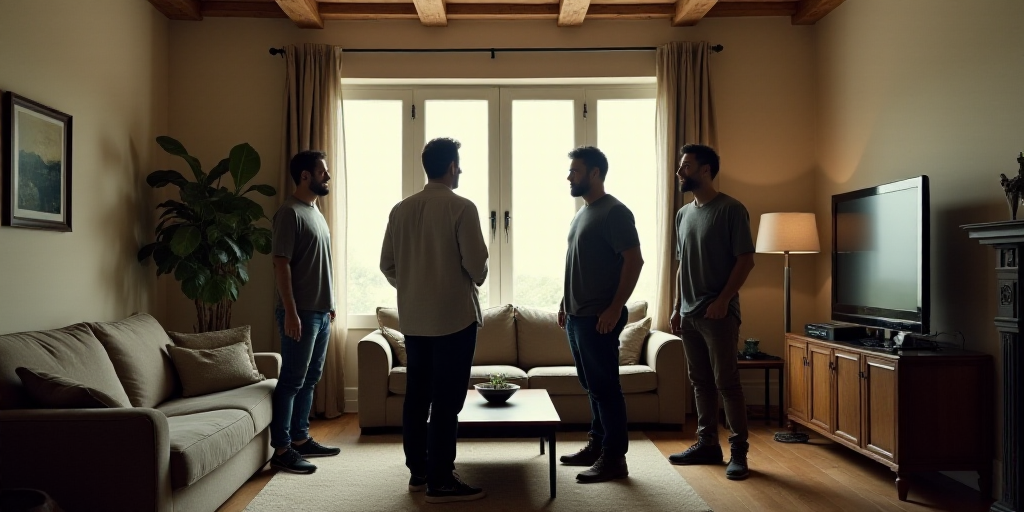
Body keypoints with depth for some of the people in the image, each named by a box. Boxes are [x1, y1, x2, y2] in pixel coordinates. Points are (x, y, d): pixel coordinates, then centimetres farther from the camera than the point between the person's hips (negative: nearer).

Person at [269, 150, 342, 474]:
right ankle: (281, 450, 3)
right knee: (292, 381, -4)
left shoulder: (316, 212, 16)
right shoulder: (289, 213, -13)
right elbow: (281, 264, -18)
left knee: (309, 379, 14)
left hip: (321, 311, 9)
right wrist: (290, 311, -22)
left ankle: (300, 439, 24)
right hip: (301, 313, -9)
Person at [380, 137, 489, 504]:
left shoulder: (401, 209, 6)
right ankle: (440, 482, 4)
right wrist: (476, 281, 10)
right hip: (454, 316, -6)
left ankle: (418, 472, 23)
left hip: (412, 318, 6)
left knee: (416, 395, 13)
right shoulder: (461, 208, -11)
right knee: (446, 400, -1)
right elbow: (477, 263, -12)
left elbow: (387, 264, 9)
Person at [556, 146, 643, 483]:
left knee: (605, 387, -3)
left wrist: (615, 308, -21)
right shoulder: (582, 214, 16)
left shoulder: (614, 212, -12)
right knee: (592, 386, 16)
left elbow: (634, 260, -18)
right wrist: (565, 304, 20)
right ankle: (597, 446, 26)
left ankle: (614, 459, 5)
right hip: (576, 316, 9)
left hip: (599, 318, -9)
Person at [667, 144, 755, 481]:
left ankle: (739, 452, 6)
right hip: (689, 314, 7)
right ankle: (707, 444, 20)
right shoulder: (683, 214, 13)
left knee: (726, 383, -4)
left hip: (719, 313, -7)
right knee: (701, 382, 11)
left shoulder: (731, 210, -8)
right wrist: (677, 308, 13)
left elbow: (746, 260, -10)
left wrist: (722, 301, -16)